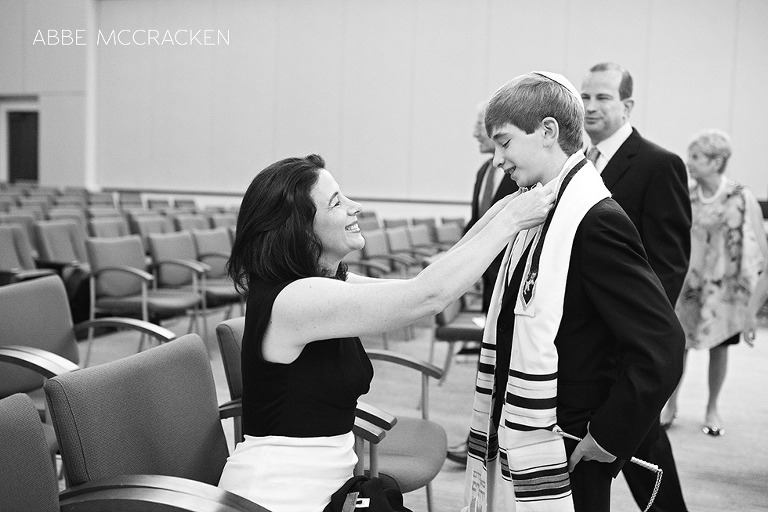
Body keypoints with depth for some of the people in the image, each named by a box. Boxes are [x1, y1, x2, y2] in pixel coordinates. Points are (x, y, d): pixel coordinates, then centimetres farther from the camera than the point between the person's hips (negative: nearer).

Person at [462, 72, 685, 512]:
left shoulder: (596, 221, -19)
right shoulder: (538, 215, 8)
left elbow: (661, 350, -23)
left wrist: (606, 440, -15)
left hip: (564, 469, -8)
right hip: (516, 449, 8)